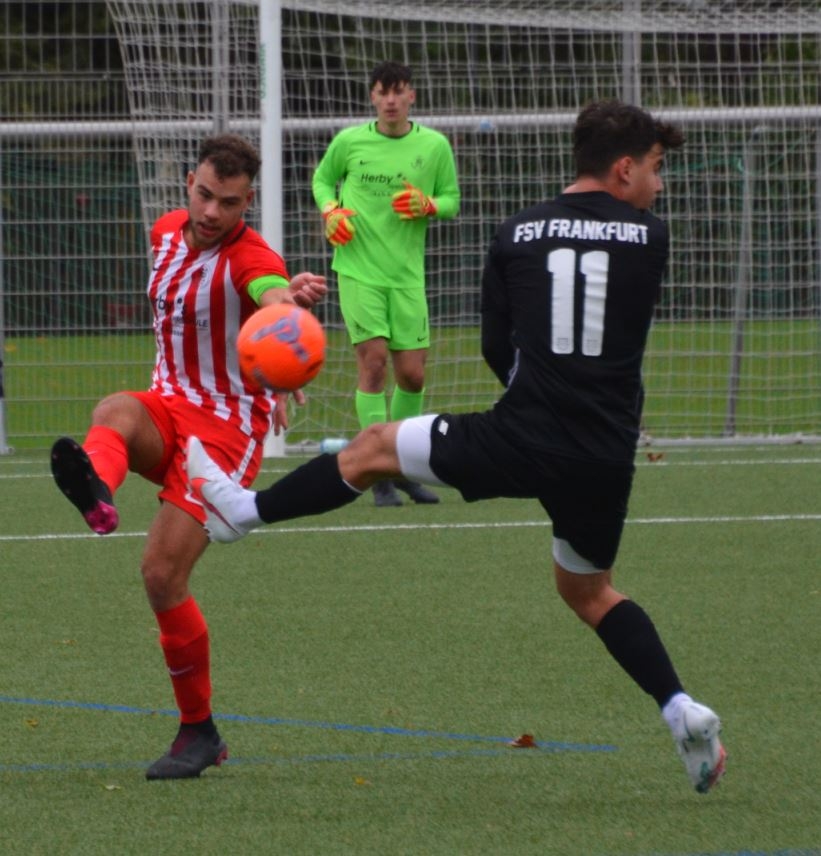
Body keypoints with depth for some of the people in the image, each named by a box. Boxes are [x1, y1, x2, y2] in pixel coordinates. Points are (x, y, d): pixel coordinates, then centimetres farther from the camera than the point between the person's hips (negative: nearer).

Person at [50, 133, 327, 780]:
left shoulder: (251, 259, -18)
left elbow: (272, 296, -44)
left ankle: (199, 732, 4)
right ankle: (97, 493, -68)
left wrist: (290, 301, -68)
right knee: (114, 412, -32)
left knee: (163, 574, -13)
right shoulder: (167, 232, 5)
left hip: (228, 424, -6)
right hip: (169, 405, 6)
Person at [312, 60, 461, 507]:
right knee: (373, 359, -12)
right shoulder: (349, 141, 0)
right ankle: (380, 475, -5)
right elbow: (322, 177, 16)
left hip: (406, 273, 2)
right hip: (358, 268, -2)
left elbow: (451, 199, 10)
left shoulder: (434, 145, 2)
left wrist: (427, 205, -11)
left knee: (411, 373, 2)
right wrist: (330, 210, -3)